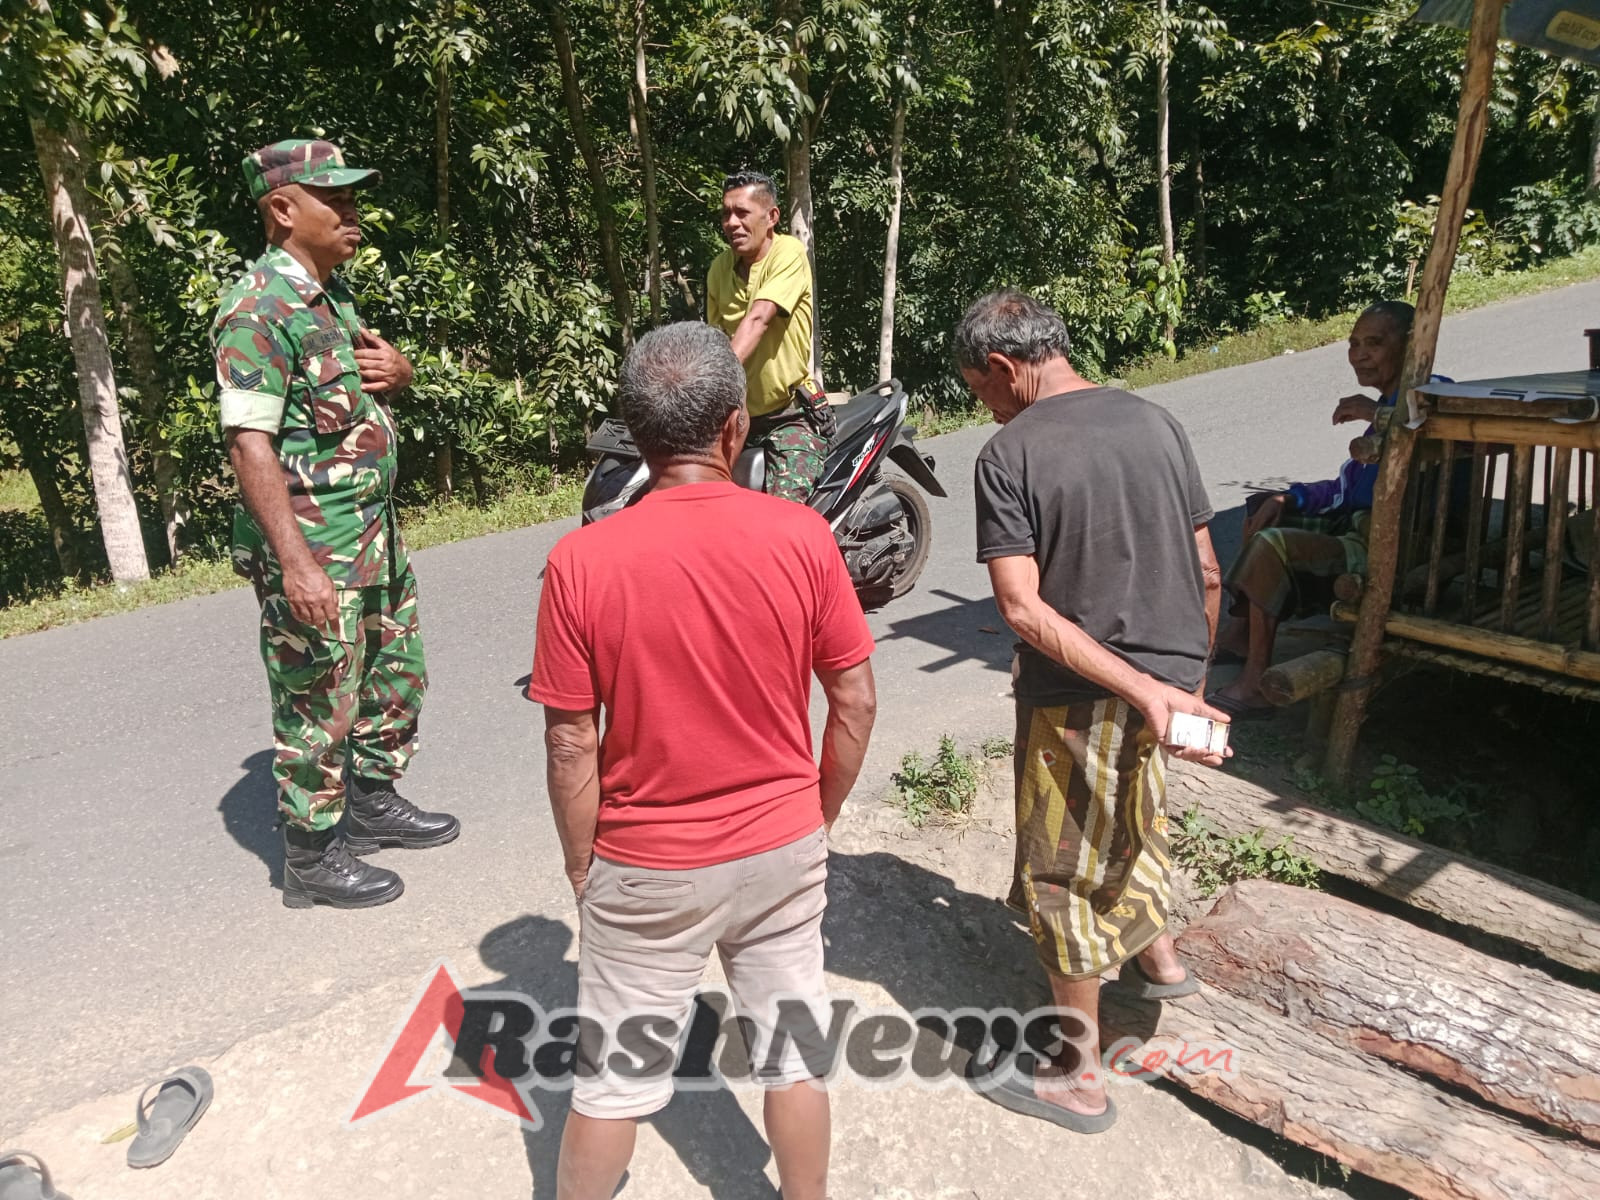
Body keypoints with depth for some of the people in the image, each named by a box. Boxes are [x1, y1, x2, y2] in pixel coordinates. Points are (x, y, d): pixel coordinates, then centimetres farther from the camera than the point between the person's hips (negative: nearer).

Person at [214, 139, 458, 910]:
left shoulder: (334, 293, 12)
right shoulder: (258, 309, -16)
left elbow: (365, 390, 26)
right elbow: (249, 442, -21)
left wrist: (397, 370, 1)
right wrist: (295, 561, -26)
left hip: (374, 532, 9)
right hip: (311, 547, -9)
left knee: (397, 672, 19)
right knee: (319, 704, 2)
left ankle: (374, 803, 38)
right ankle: (311, 858, 19)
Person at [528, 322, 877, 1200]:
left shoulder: (581, 561, -18)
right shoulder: (802, 536, -14)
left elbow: (571, 744, -13)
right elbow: (856, 702, -6)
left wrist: (582, 865, 3)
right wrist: (820, 816, 9)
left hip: (648, 866, -1)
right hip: (781, 847, 2)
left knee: (613, 1074, 18)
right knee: (793, 1052, 21)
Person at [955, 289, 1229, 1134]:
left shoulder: (1008, 454, -14)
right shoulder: (1155, 422, 3)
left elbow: (1023, 609, -23)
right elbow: (1207, 572, 6)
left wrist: (1144, 690, -22)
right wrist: (1186, 674, 18)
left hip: (1077, 695, -6)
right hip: (1165, 673, 7)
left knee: (1064, 873, 9)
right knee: (1132, 817, 32)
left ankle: (1075, 1075, 24)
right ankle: (1157, 956, 52)